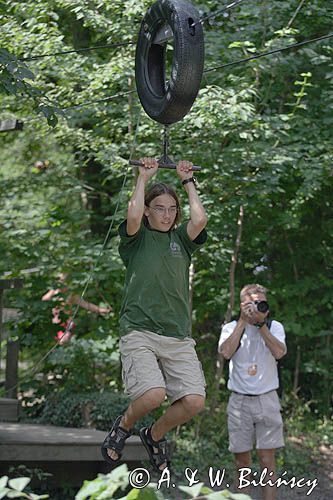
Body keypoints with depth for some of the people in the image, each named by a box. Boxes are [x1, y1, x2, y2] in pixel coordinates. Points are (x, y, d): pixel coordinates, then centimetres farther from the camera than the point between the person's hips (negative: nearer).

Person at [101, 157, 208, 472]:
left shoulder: (181, 239, 16)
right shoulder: (137, 238, 8)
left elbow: (200, 219, -4)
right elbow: (133, 217, -14)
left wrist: (188, 181, 7)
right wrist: (143, 178, -2)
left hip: (178, 336, 4)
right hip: (139, 331, -3)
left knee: (194, 401, -13)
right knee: (153, 395, -26)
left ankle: (155, 434, 19)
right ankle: (124, 425, 10)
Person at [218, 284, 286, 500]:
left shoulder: (274, 327, 5)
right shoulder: (231, 328, 5)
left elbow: (279, 352, -14)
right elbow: (226, 352, -14)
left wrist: (261, 323, -14)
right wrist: (243, 321, -12)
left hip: (267, 400, -1)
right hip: (239, 401, 1)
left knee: (267, 458, -4)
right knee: (242, 460, 4)